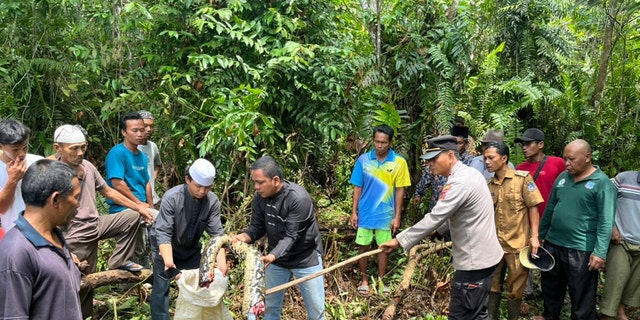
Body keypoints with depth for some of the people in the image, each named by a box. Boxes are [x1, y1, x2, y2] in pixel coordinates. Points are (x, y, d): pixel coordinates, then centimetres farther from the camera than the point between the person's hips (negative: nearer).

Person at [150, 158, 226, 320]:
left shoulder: (213, 201, -20)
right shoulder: (172, 197, -29)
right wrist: (169, 261, -46)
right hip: (165, 248, -3)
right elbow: (163, 232, -33)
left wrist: (221, 261, -34)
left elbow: (217, 233, -22)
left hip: (191, 249, 4)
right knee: (161, 287, -4)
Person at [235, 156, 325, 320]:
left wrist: (272, 256, -44)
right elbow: (257, 227, -5)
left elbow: (291, 236, -30)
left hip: (305, 258, -5)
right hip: (276, 257, 5)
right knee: (271, 305, 16)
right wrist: (243, 237, -26)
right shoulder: (260, 197, -10)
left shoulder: (299, 198, -29)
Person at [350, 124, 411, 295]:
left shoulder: (399, 162, -9)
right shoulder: (363, 160, -5)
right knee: (363, 246, 10)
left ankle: (381, 280, 27)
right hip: (365, 213, 1)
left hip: (385, 214, -1)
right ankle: (364, 279, 27)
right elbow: (357, 188, 1)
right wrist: (354, 212, -1)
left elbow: (399, 190, -5)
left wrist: (397, 216, -6)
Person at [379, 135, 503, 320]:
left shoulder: (460, 182, -23)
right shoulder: (469, 174, 8)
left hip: (474, 261, -10)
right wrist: (436, 230, 12)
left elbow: (434, 218, -26)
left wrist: (399, 241, -22)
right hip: (483, 255, 10)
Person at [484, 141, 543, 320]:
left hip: (517, 243, -4)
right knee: (492, 285, 13)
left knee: (515, 289, 9)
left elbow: (533, 207, -7)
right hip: (495, 243, 4)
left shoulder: (523, 178, -6)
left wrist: (534, 236, -13)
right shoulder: (489, 185, 6)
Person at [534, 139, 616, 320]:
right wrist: (539, 235, 16)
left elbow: (606, 222, -16)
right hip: (552, 244, 7)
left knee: (581, 295, 7)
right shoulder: (562, 177, 7)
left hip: (581, 250, -6)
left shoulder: (602, 183, -11)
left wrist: (600, 252, -22)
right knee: (550, 286, 22)